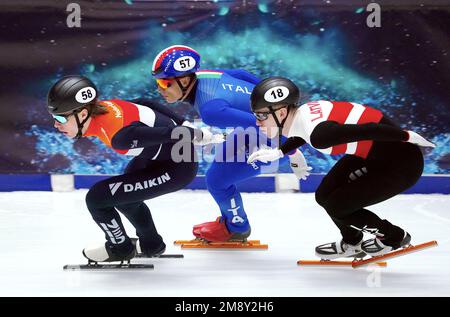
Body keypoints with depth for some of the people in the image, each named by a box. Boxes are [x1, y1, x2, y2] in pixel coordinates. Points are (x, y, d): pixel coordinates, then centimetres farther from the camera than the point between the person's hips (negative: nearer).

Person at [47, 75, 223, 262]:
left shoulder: (120, 134, -34)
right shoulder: (99, 107, -7)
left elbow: (169, 134, -24)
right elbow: (147, 105, 5)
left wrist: (199, 137, -7)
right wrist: (183, 124, 13)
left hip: (177, 167, -9)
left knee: (96, 198, -9)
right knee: (122, 192, 29)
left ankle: (120, 248, 17)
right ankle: (151, 245, 46)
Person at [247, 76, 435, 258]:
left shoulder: (319, 133, -32)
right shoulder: (301, 112, -5)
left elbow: (371, 129, -28)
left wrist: (409, 137, -15)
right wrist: (278, 152, 18)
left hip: (402, 163, -9)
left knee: (337, 206, -4)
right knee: (324, 196, 9)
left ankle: (395, 237, 18)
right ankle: (352, 243, 34)